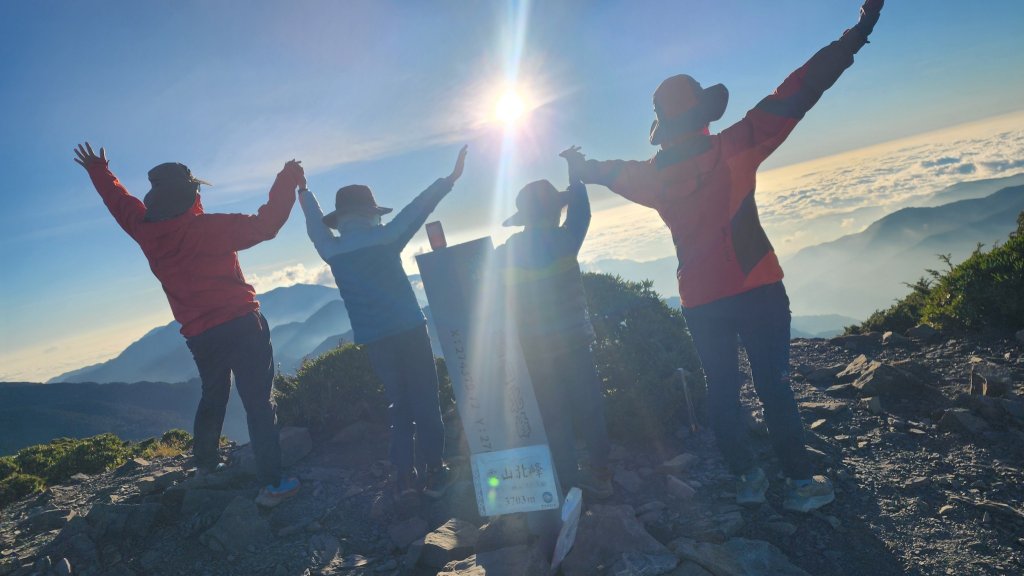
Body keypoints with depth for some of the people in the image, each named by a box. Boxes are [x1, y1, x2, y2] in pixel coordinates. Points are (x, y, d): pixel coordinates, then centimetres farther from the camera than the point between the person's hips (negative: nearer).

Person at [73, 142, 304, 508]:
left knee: (213, 398, 27)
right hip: (241, 325, -7)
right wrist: (288, 179, -10)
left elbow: (120, 202, 23)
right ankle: (271, 484, -5)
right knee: (259, 403, -5)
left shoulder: (146, 231, 4)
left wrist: (98, 171, 41)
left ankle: (205, 463, 42)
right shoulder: (207, 229, -14)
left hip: (200, 336, 7)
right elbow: (265, 224, -19)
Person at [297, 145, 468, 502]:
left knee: (399, 404, 14)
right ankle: (432, 471, 7)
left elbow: (315, 226, 23)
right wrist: (450, 179, 6)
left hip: (374, 339, 3)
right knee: (425, 402, 5)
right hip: (409, 330, -3)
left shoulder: (331, 249, 4)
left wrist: (303, 192, 41)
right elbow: (418, 208, 0)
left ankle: (404, 475, 11)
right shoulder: (385, 238, -4)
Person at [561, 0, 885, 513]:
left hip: (700, 303, 3)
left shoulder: (653, 174, 3)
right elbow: (793, 97, -7)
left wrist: (584, 167, 44)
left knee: (721, 390, 14)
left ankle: (748, 476, 19)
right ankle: (799, 481, 10)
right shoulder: (735, 147, -7)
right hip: (756, 290, -2)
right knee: (773, 386, 4)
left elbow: (611, 173, 22)